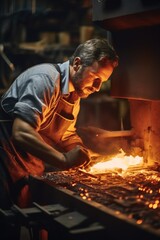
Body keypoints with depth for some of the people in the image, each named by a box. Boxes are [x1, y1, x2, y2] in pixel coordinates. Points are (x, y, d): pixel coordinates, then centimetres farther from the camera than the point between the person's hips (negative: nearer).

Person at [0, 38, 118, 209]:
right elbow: (21, 134, -32)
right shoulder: (46, 78, -22)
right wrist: (64, 160, -30)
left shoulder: (75, 93, 8)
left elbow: (66, 134, 19)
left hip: (33, 170, 8)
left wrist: (82, 152, -1)